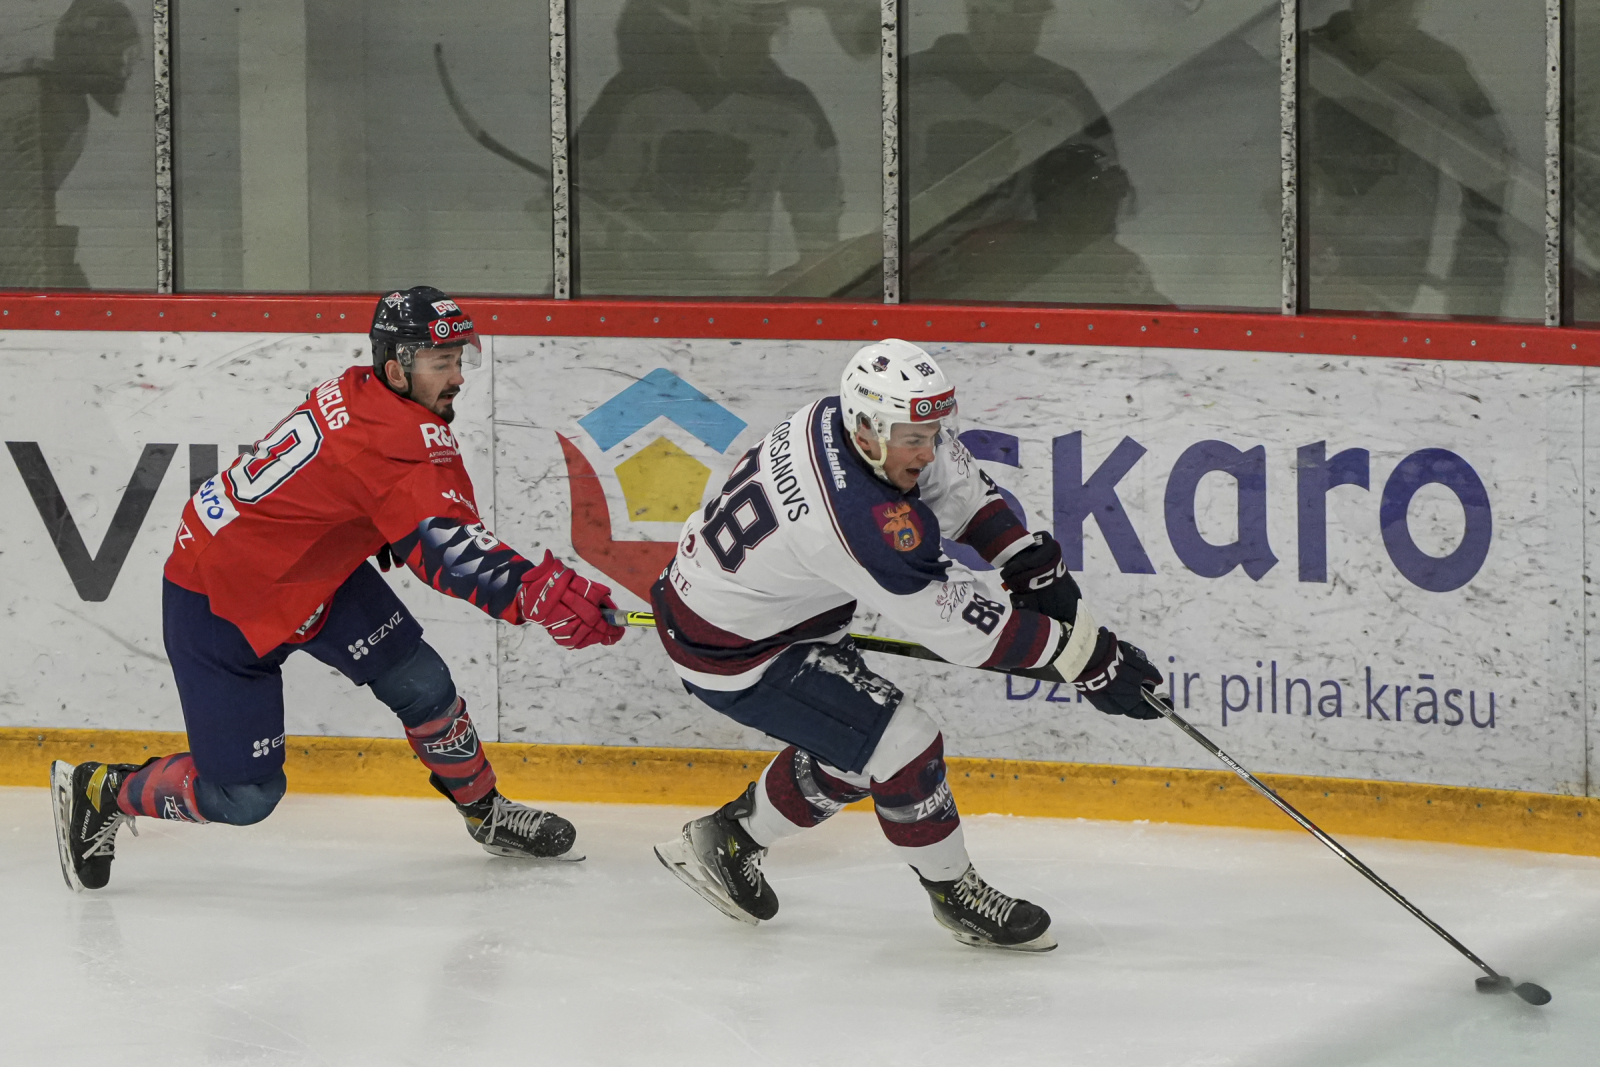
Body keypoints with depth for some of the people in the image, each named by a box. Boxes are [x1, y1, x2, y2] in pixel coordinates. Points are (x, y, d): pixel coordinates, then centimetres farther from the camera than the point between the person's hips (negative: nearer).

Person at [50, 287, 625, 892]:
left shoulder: (359, 392, -5)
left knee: (420, 682, 5)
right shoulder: (392, 439, -33)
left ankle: (486, 813, 27)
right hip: (216, 603, -9)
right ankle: (100, 794, 18)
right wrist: (540, 596, -56)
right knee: (243, 796, -4)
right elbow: (445, 548, -45)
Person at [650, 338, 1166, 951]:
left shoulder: (841, 419, -11)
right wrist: (1083, 653, -23)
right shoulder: (863, 520, -36)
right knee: (903, 745, -12)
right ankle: (955, 894, 8)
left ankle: (726, 841, 38)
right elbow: (960, 621, -29)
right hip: (731, 654, -10)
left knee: (852, 752, 20)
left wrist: (1033, 564, 0)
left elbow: (955, 482, 7)